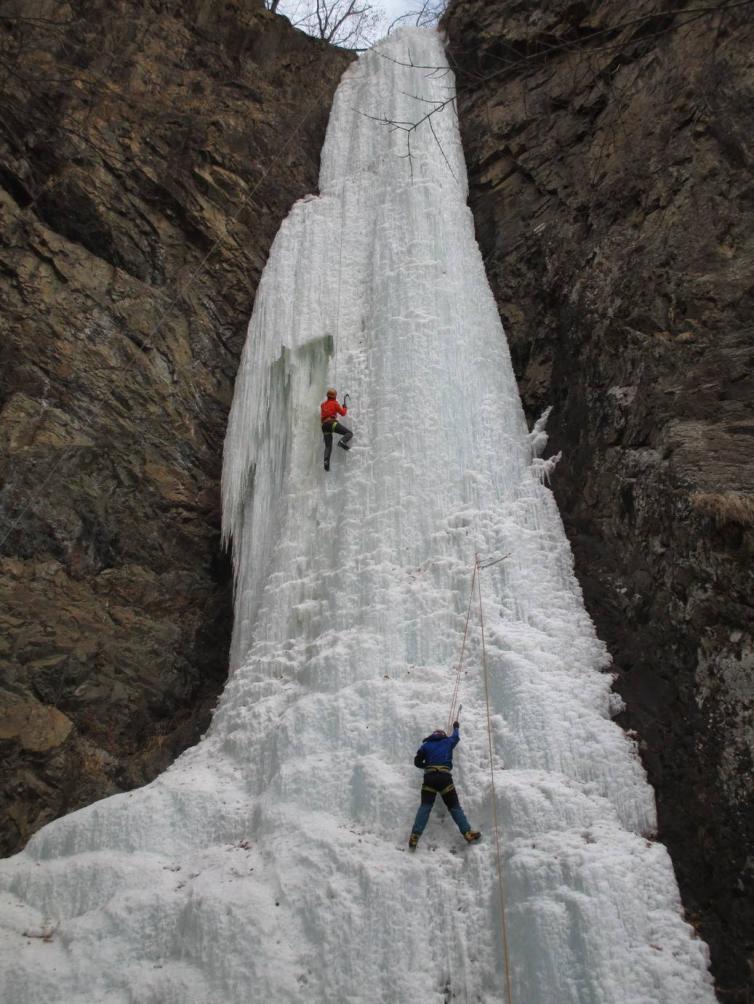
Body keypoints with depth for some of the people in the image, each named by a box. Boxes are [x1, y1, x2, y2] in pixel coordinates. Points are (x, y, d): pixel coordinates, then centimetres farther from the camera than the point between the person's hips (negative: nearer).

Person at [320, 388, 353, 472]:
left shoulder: (323, 404, 25)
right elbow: (343, 413, 8)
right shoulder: (334, 403, 6)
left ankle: (326, 461, -18)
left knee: (328, 446, 5)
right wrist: (345, 407, 27)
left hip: (324, 425, 6)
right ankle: (342, 441, -30)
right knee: (349, 433, -1)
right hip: (332, 423, -6)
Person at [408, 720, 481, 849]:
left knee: (425, 806, -4)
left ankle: (415, 836, -18)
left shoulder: (426, 745, 19)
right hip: (444, 777, 0)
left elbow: (417, 762, 12)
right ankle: (467, 833, -6)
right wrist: (456, 727, 63)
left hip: (429, 777, 0)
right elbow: (456, 737, 44)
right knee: (454, 806, 4)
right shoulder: (448, 741, 21)